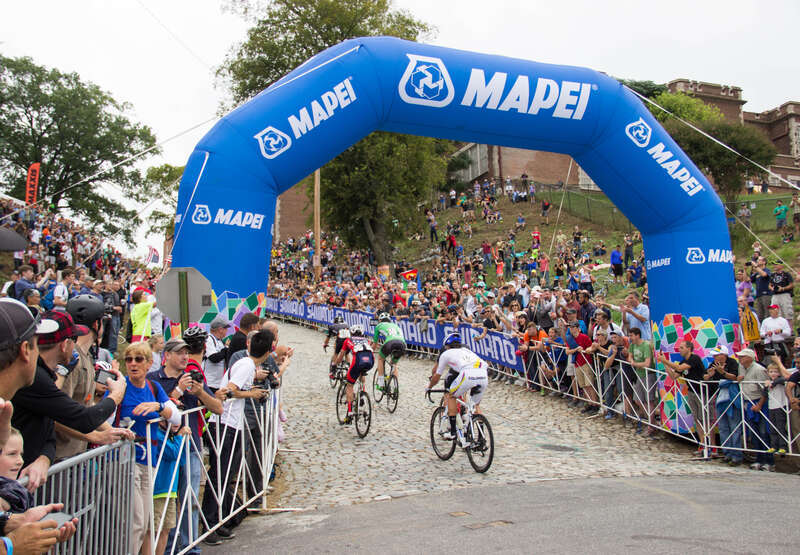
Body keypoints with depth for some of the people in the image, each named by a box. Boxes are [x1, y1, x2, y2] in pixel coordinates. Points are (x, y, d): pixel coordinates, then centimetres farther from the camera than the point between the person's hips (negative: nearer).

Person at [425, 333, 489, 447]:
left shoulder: (446, 353, 25)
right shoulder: (465, 350, 39)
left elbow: (436, 376, 33)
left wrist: (429, 387, 51)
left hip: (468, 375, -5)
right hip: (484, 375, 5)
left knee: (450, 395, 20)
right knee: (476, 405, 24)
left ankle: (453, 431, 17)